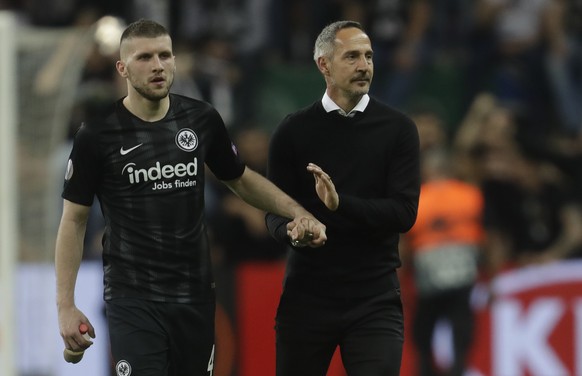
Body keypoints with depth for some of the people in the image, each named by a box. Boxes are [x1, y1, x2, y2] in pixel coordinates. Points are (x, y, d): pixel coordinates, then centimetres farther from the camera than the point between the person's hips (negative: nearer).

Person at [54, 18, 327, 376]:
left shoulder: (202, 119, 2)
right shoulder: (98, 135, -7)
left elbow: (241, 179, 18)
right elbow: (74, 220, -1)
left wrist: (298, 213, 3)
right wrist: (66, 305, -6)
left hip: (195, 293, 4)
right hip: (133, 297, -4)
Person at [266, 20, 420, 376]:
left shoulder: (398, 128, 0)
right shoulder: (294, 131, 4)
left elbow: (404, 212, -9)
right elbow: (275, 212, 1)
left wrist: (341, 204, -24)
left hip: (375, 301, -1)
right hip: (308, 294, 1)